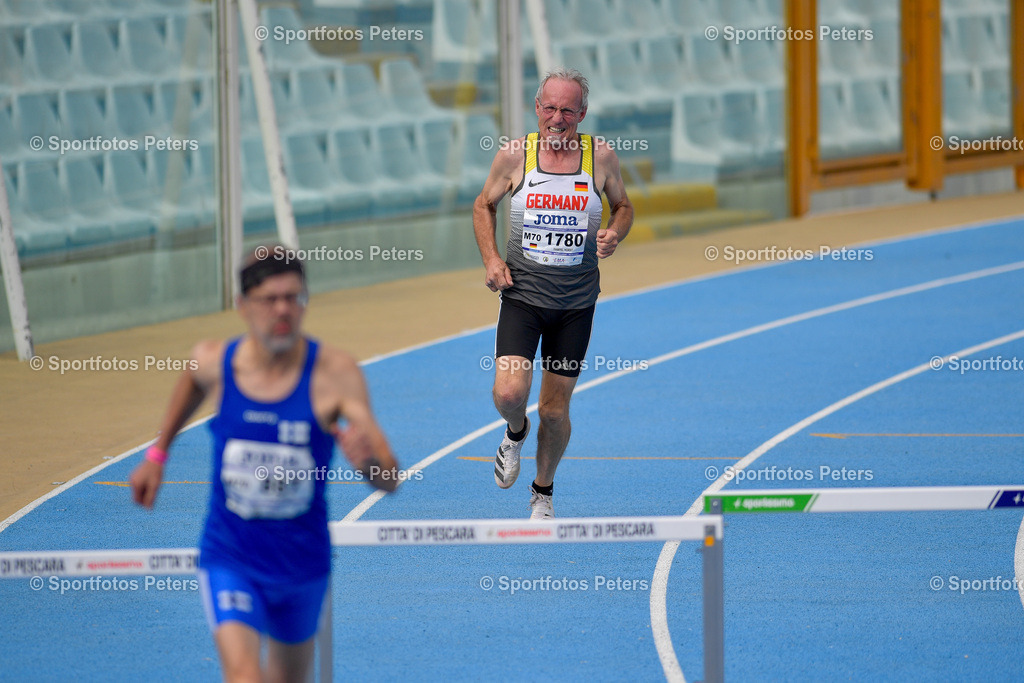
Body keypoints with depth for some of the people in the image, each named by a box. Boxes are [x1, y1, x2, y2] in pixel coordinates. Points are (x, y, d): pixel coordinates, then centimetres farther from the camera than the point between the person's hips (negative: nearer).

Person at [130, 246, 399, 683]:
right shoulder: (213, 363, -11)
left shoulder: (335, 375, -18)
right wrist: (158, 452, 22)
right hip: (230, 559, -1)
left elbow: (390, 481, -22)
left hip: (302, 560, 1)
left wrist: (367, 461, -45)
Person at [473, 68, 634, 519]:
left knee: (555, 408, 6)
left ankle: (543, 492, 29)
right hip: (522, 292, -1)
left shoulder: (601, 156, -3)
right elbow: (484, 206, 10)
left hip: (576, 300, 1)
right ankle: (516, 433, 19)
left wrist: (614, 234, -10)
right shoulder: (514, 155, -5)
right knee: (510, 392, -19)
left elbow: (623, 206, 13)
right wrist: (491, 259, -4)